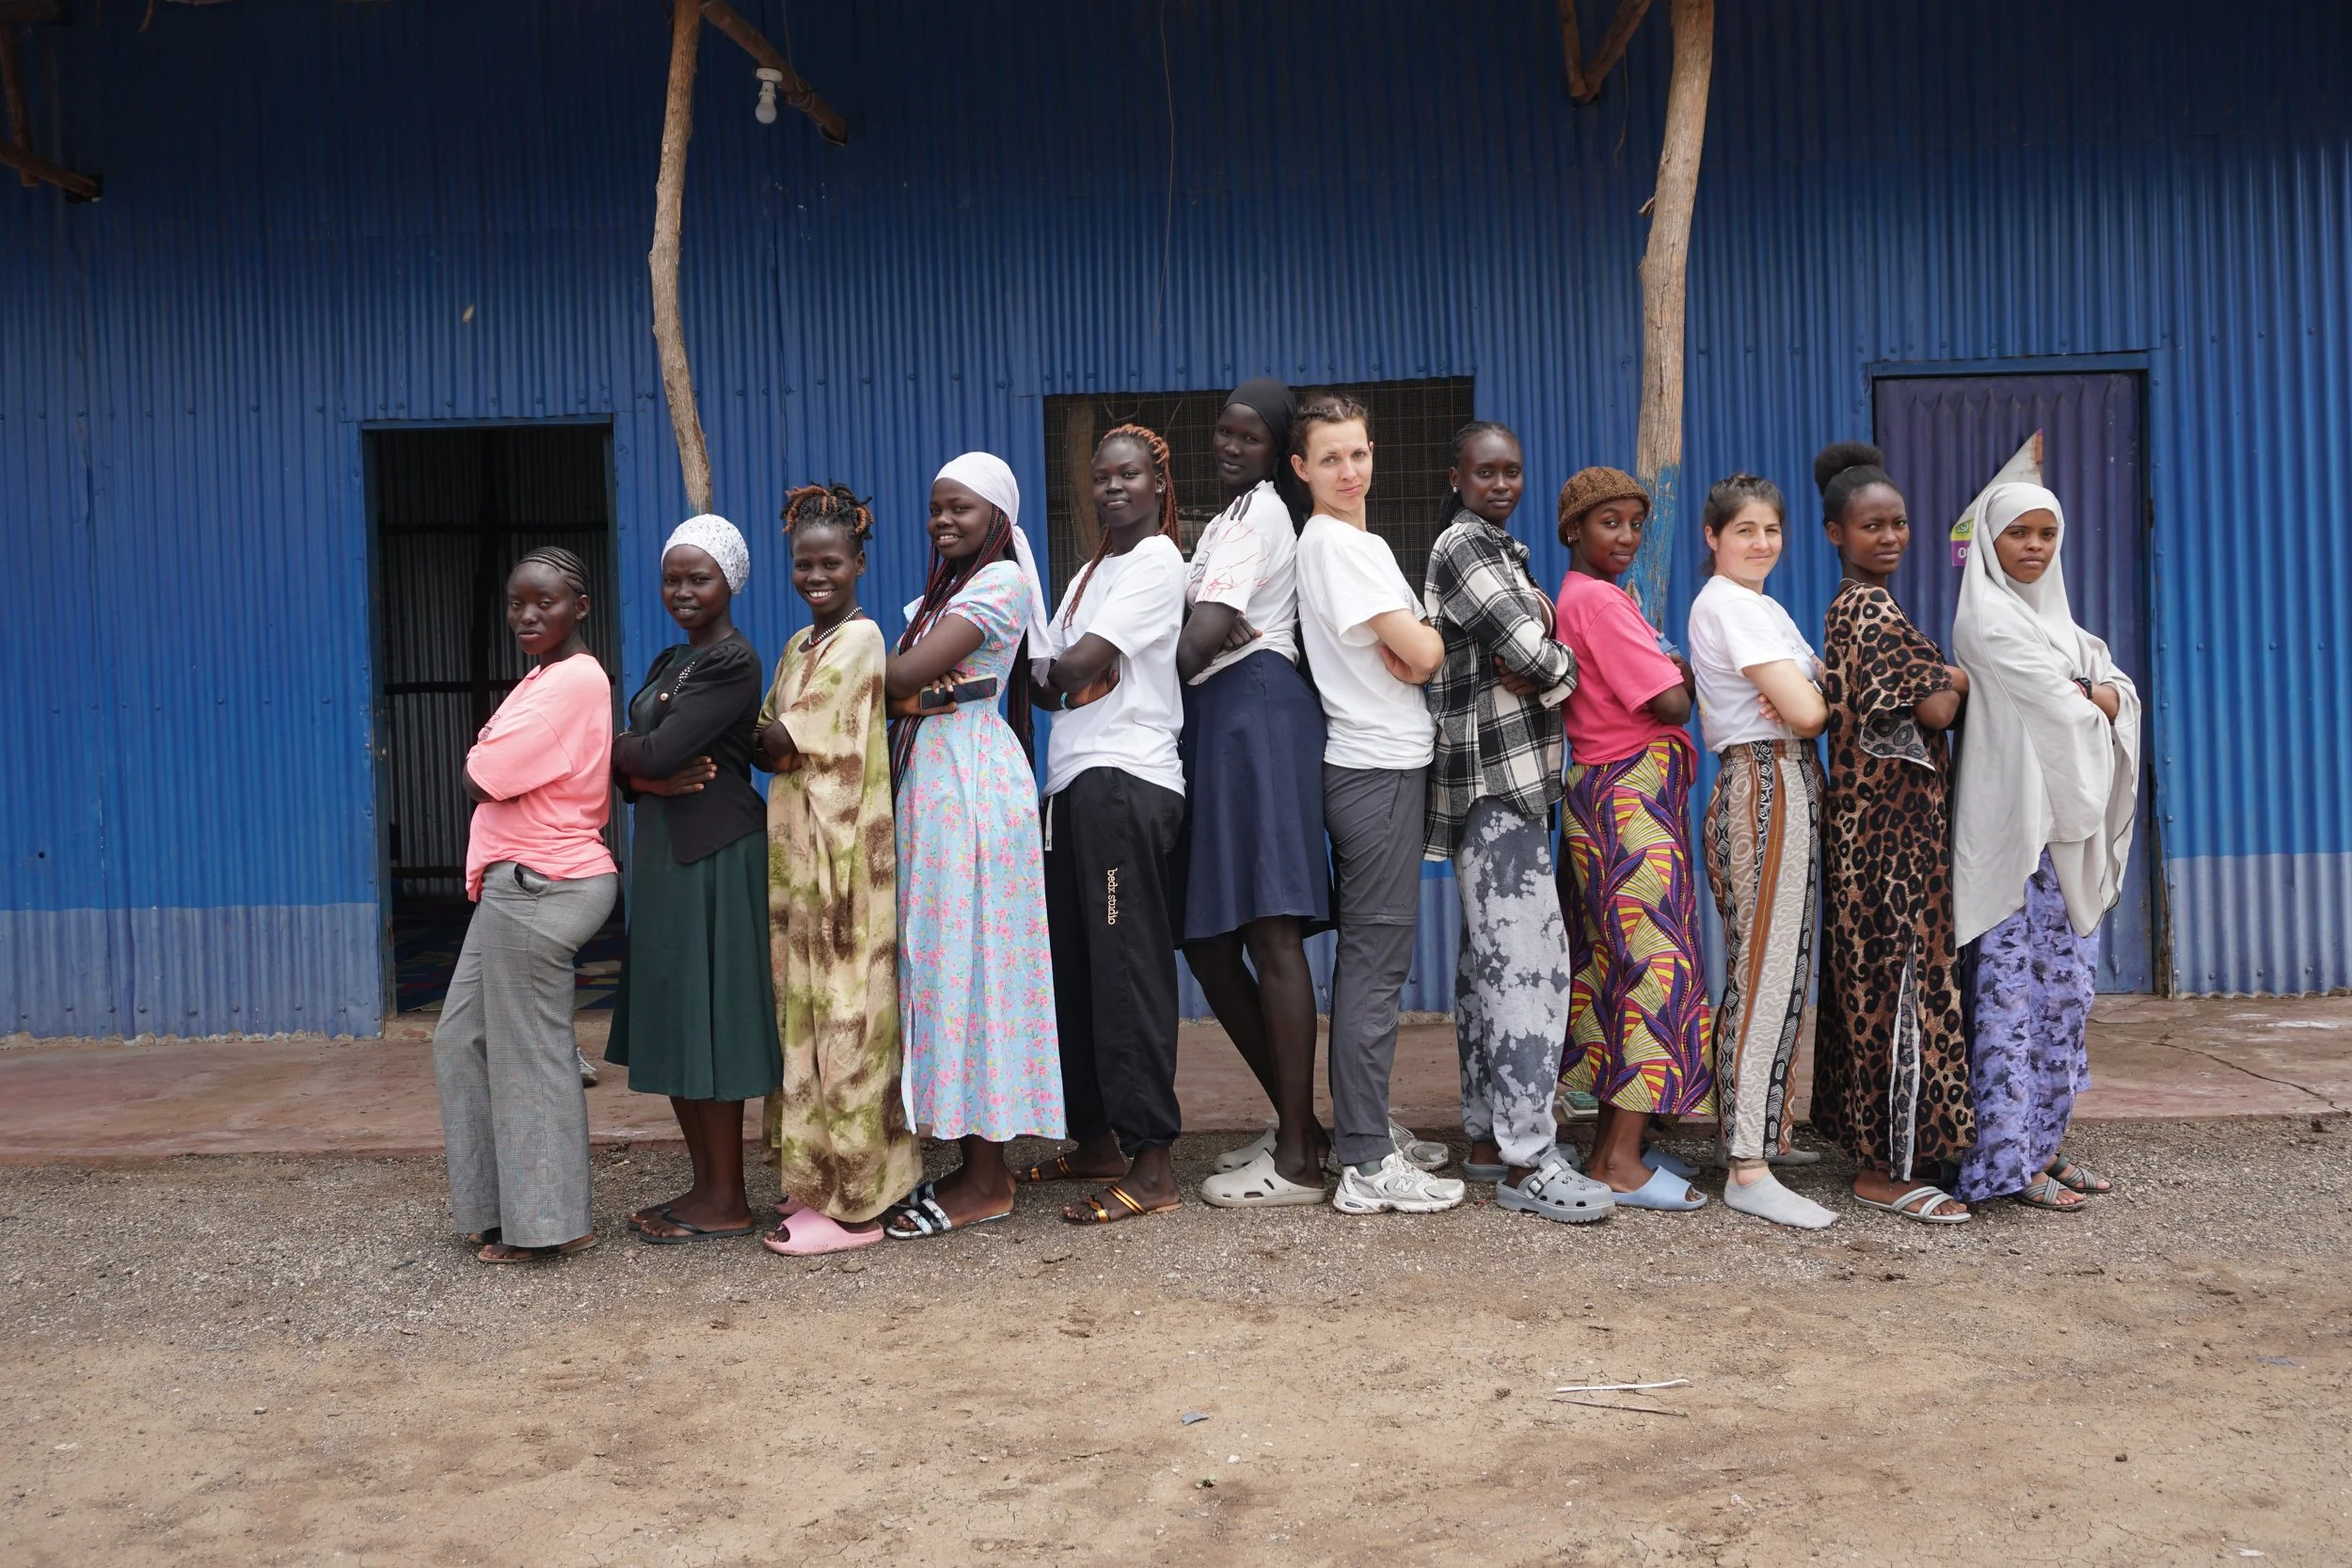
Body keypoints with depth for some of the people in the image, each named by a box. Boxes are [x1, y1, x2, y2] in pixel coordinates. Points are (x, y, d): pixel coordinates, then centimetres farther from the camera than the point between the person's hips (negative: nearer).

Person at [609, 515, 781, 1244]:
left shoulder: (732, 660, -11)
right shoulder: (669, 662, 17)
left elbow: (657, 751, -19)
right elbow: (632, 764, 10)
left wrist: (620, 750, 0)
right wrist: (645, 775, -12)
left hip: (715, 855, -9)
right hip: (665, 852, 9)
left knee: (707, 1024, -4)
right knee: (672, 1028, 12)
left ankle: (726, 1203, 6)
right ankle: (705, 1185, 22)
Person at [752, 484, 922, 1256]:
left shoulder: (859, 640, -10)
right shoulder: (802, 645, 17)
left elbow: (788, 745, -15)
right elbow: (775, 741, 12)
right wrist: (769, 741, -7)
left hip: (844, 852, -9)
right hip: (798, 851, 9)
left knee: (845, 1016, -4)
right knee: (807, 1010, 12)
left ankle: (853, 1202, 3)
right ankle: (821, 1178, 21)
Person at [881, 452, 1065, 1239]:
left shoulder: (999, 582, -8)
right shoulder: (944, 589, 20)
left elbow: (907, 675, -18)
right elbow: (911, 684, 7)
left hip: (971, 781, -9)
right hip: (929, 779, 9)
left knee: (967, 958, -7)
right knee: (941, 960, 8)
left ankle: (985, 1180, 0)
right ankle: (977, 1163, 15)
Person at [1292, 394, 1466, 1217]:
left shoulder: (1359, 544, 19)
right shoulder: (1335, 542, -12)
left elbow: (1405, 651, 16)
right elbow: (1421, 655, -17)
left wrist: (1408, 646, -7)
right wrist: (1436, 638, 5)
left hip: (1381, 763, 10)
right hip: (1378, 769, -10)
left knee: (1367, 956, 13)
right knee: (1376, 959, -9)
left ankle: (1363, 1129, 22)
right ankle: (1368, 1166, -5)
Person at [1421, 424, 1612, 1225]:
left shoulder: (1499, 548, 20)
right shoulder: (1463, 545, -11)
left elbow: (1535, 639, 14)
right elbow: (1536, 658, -17)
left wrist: (1536, 647, -7)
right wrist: (1559, 667, 3)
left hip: (1511, 776, 10)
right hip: (1494, 776, -10)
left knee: (1487, 954, 12)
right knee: (1529, 956, -13)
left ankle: (1488, 1131, 19)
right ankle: (1526, 1161, -11)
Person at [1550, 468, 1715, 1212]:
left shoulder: (1583, 598, 18)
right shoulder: (1599, 601, -13)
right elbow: (1671, 704, -16)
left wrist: (1668, 670, -1)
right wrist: (1683, 673, 2)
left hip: (1609, 798, 10)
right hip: (1630, 797, -10)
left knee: (1615, 963, 11)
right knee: (1656, 963, -8)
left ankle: (1611, 1141, 18)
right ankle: (1619, 1164, -5)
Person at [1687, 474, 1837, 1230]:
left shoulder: (1760, 606, 21)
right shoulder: (1727, 603, -11)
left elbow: (1808, 698, 15)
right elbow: (1807, 711, -18)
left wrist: (1803, 696, -7)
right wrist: (1819, 699, 4)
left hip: (1785, 787, 10)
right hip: (1765, 785, -10)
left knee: (1771, 970, 13)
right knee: (1767, 973, -11)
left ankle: (1748, 1131, 22)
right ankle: (1748, 1169, -10)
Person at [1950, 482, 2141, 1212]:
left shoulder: (2053, 617, 19)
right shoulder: (1988, 618, -8)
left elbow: (2121, 691, 11)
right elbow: (2059, 711, -12)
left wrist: (2096, 700, -10)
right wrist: (2089, 705, 7)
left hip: (2069, 828, 9)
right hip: (2015, 829, -9)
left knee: (2066, 990, 10)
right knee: (2014, 991, -7)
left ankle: (2043, 1144, 17)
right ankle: (2007, 1160, -3)